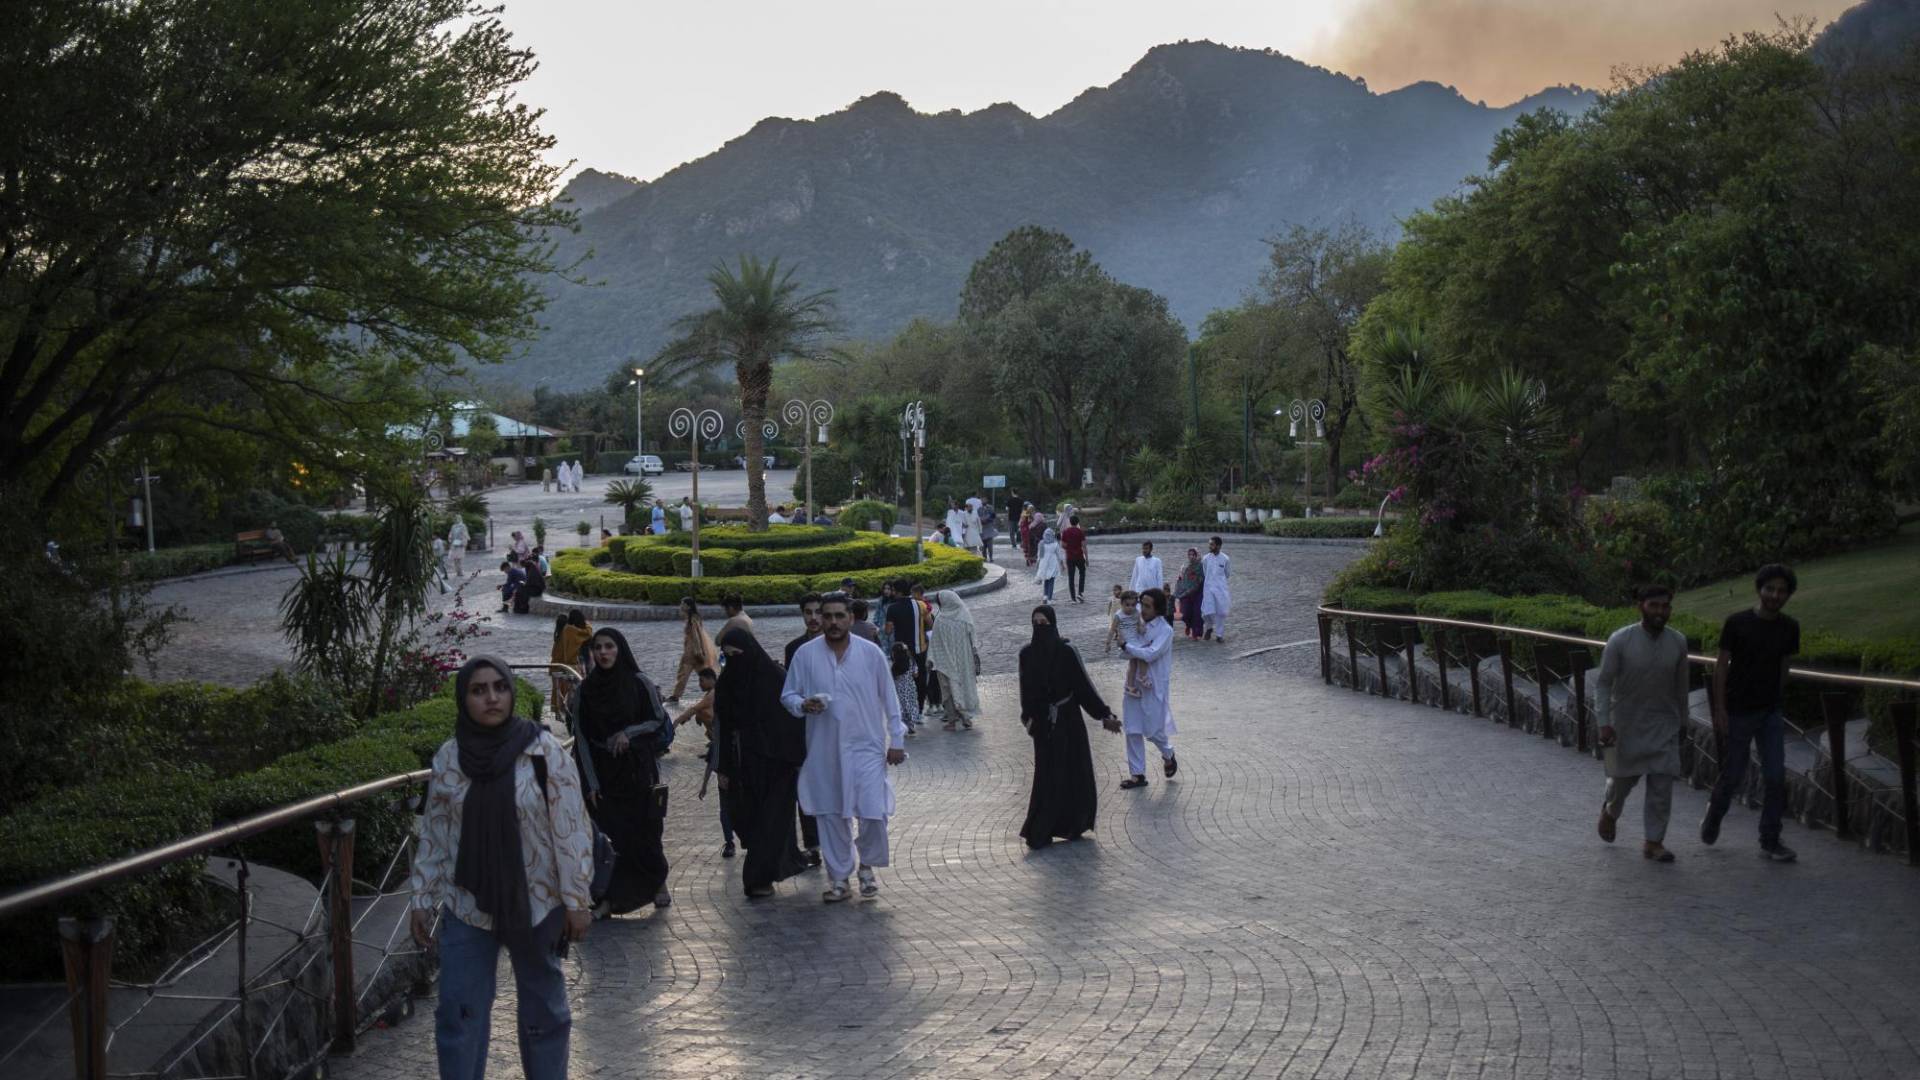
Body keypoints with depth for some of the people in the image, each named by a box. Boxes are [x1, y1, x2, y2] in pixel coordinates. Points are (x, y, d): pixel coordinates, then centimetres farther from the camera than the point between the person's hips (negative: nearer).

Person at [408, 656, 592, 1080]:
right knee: (458, 1014, 4)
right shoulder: (448, 757, -2)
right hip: (466, 906, 2)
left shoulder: (545, 752, -12)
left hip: (535, 904, -2)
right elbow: (433, 834, 6)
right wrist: (420, 900, 6)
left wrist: (577, 900, -9)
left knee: (542, 1009, 13)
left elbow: (571, 831, -9)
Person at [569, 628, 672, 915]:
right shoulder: (584, 690, 1)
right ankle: (607, 899, 5)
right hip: (603, 775, 1)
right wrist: (591, 783, -5)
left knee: (644, 831, 2)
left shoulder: (640, 684, -4)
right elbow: (581, 738, 1)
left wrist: (628, 733, -13)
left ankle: (658, 883, 25)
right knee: (605, 838, -3)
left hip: (638, 772, -1)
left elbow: (660, 720, 3)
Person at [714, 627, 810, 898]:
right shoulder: (728, 682, 3)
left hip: (776, 763, -5)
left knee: (771, 818, -4)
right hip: (745, 764, 5)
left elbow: (793, 720, -8)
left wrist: (798, 759, -11)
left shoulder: (775, 678, -10)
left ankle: (760, 878, -4)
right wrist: (723, 768, 5)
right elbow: (721, 726, 7)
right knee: (749, 817, 8)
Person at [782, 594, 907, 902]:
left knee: (874, 813, -6)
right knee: (832, 815, 8)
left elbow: (889, 699, 3)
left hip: (867, 746, -1)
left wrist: (896, 741, 3)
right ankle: (839, 878, 24)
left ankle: (867, 867, 21)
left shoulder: (870, 653, -3)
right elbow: (787, 695, 6)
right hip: (825, 750, 1)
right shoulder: (805, 654, -3)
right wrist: (803, 705, -17)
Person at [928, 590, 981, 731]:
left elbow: (935, 644, -8)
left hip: (946, 661, -2)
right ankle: (967, 718, 14)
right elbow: (973, 641, -3)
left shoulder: (940, 621, -13)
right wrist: (976, 660, 4)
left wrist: (930, 661, 1)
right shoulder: (965, 618, -7)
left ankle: (952, 719, 9)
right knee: (966, 686, 13)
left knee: (949, 689, 9)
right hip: (964, 660, 2)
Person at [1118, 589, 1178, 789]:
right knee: (1133, 731, 5)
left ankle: (1168, 754, 34)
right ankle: (1137, 774, 14)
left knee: (1153, 731, 2)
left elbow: (1150, 654, -24)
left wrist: (1126, 646, -15)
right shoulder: (1139, 623, 5)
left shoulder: (1165, 630, -13)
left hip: (1154, 687, -5)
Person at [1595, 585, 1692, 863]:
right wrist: (1604, 722, -19)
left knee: (1662, 785, -3)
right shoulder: (1620, 640, -16)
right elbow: (1603, 683, -11)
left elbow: (1680, 684, 7)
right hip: (1627, 724, -2)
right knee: (1622, 779, 11)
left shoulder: (1678, 642, -6)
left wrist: (1682, 720, 14)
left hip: (1664, 725, 2)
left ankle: (1654, 842, 8)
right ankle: (1609, 811, 43)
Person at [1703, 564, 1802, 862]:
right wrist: (1719, 709, -12)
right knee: (1733, 774, 6)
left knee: (1775, 776, -3)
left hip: (1771, 713, 3)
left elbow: (1783, 667, 11)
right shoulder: (1737, 623, -10)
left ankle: (1770, 841, 5)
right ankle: (1713, 815, 34)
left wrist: (1778, 701, 11)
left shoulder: (1789, 628, 1)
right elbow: (1722, 666, -8)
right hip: (1738, 712, -3)